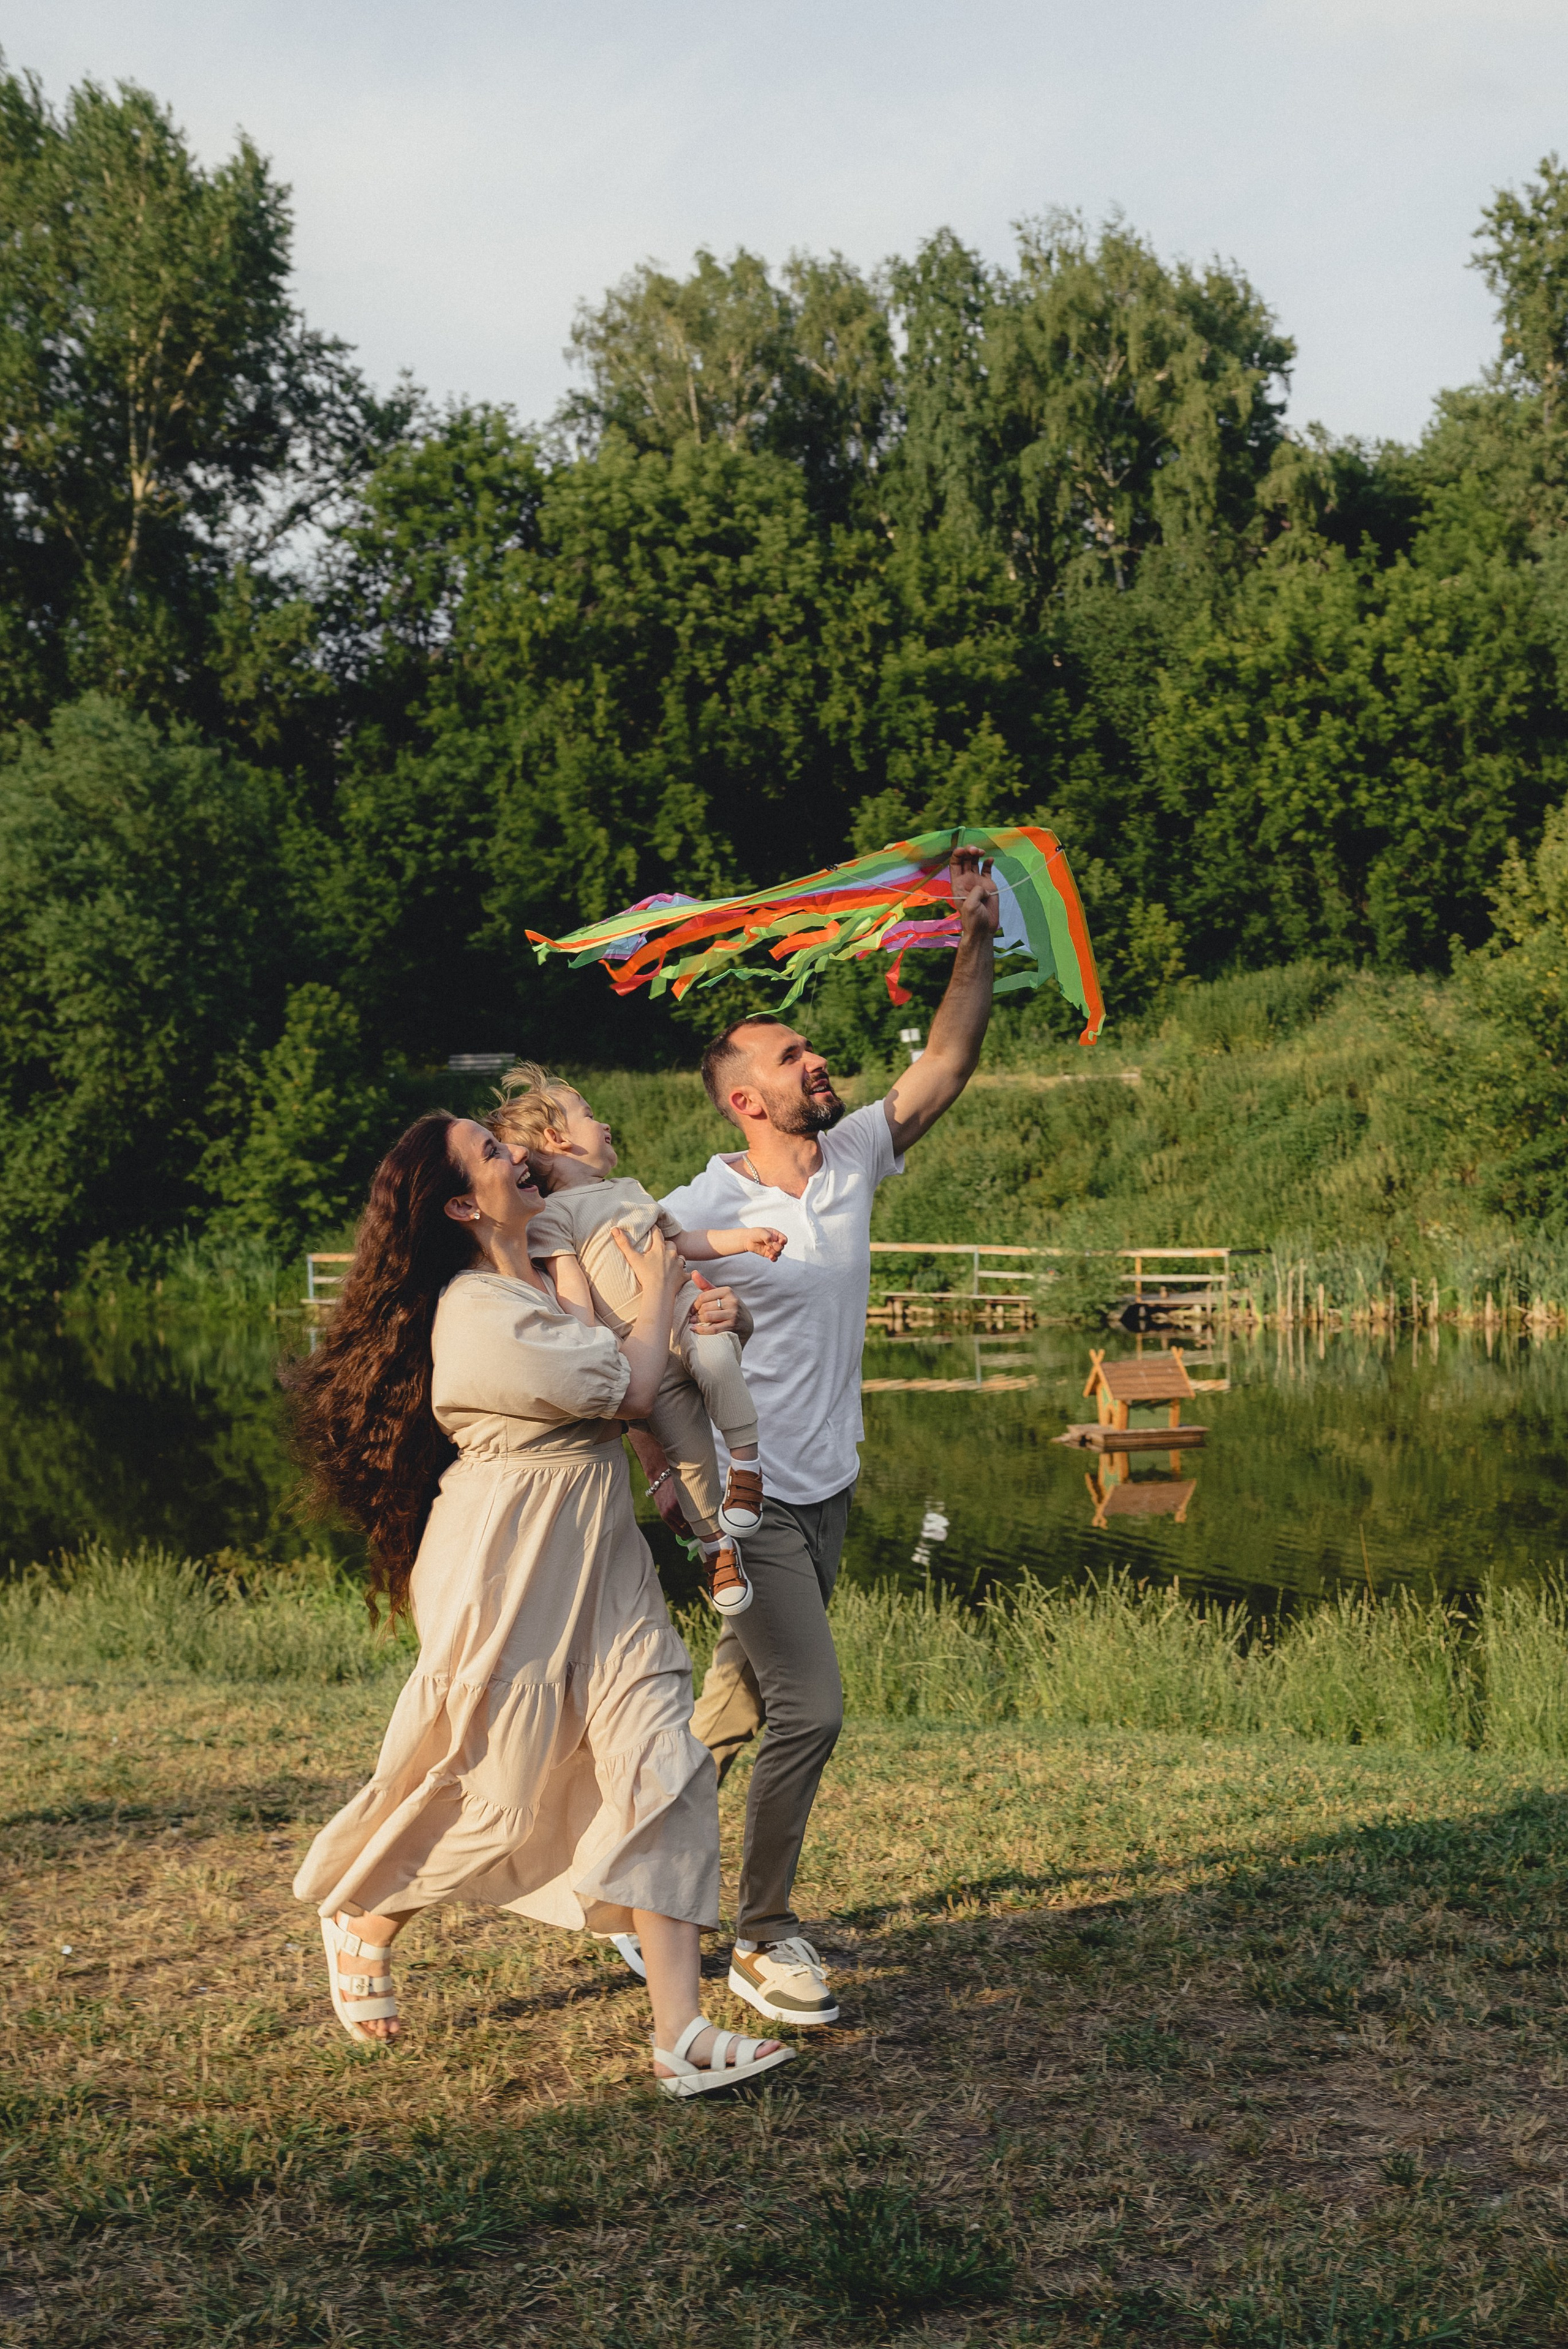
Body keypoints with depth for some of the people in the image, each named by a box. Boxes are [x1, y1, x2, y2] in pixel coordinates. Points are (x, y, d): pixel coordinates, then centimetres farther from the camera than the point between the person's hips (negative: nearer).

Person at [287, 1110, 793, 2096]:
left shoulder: (545, 1278, 13)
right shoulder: (478, 1315, -17)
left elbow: (629, 1388, 24)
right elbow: (625, 1387, -16)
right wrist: (657, 1298, 1)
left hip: (600, 1571, 8)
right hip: (512, 1581, -8)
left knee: (660, 1769, -4)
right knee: (492, 1796, 3)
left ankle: (683, 2036, -6)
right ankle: (361, 1921, 33)